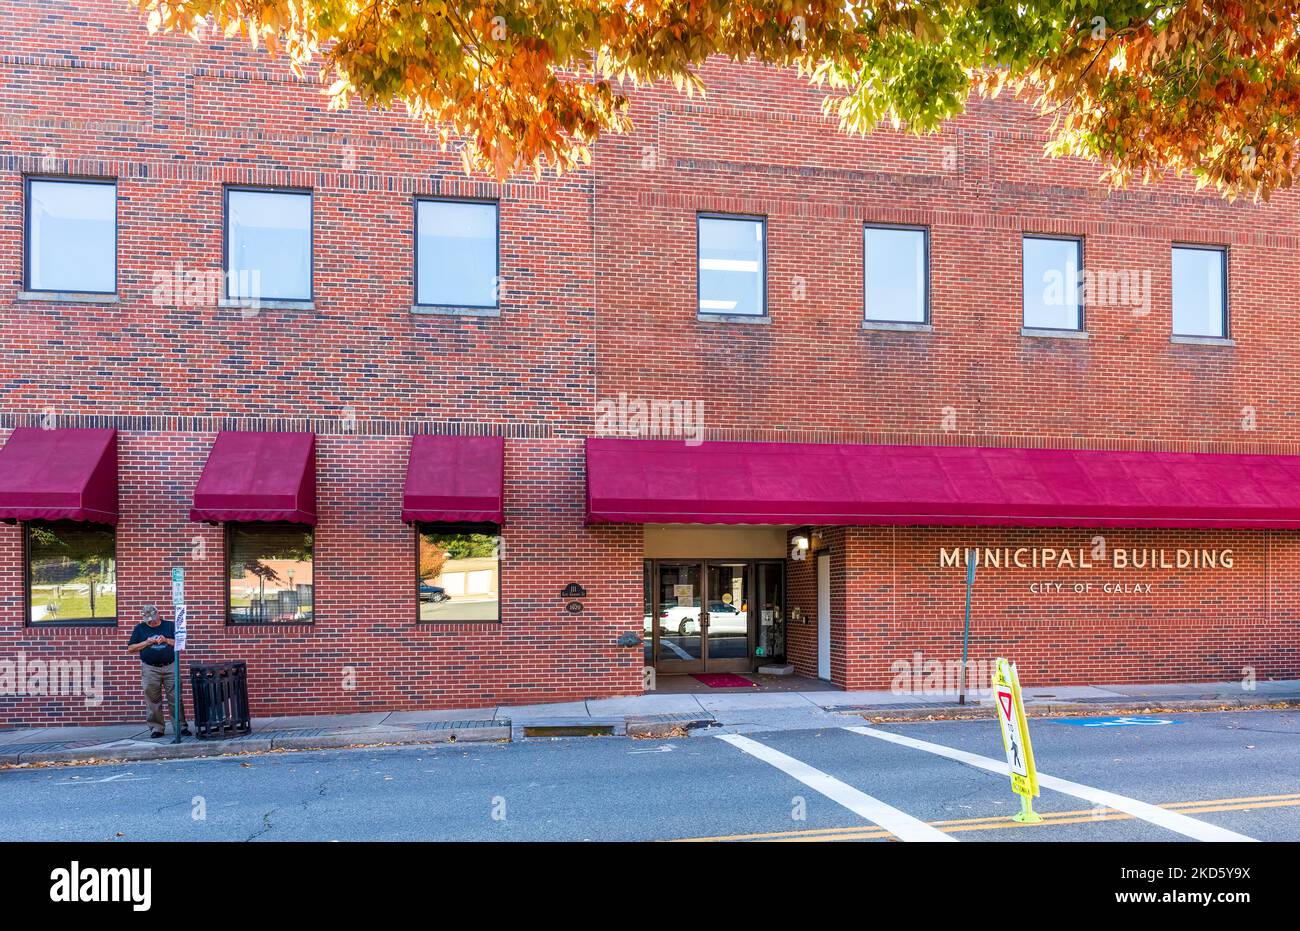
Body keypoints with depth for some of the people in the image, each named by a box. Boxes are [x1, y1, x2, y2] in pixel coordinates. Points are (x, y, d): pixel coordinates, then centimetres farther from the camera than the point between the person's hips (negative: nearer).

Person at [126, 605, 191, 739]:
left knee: (175, 698, -1)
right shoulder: (140, 628, 9)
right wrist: (146, 643, -8)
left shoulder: (170, 626, 8)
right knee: (153, 700, 3)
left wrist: (166, 640, -11)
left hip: (170, 667, 0)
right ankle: (156, 728, 11)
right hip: (150, 669, 1)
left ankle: (181, 726, 3)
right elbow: (130, 648, 6)